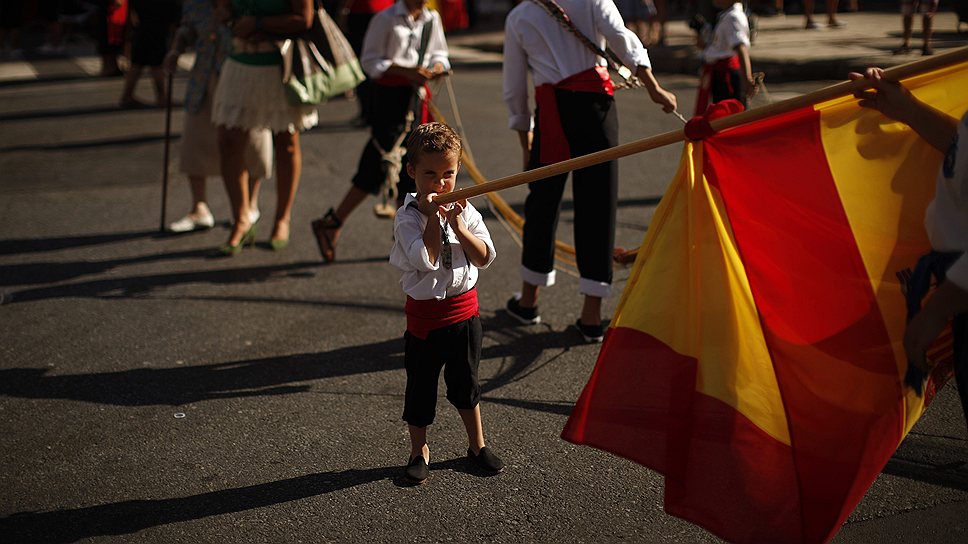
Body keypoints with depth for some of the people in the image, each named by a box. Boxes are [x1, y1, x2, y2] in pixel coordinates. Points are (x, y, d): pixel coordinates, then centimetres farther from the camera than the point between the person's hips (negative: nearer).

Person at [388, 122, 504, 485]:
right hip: (425, 314, -3)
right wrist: (433, 218, -25)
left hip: (464, 308, 3)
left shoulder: (465, 211, 0)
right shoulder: (407, 217, -13)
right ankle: (419, 451, 26)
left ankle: (477, 444, 34)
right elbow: (426, 260, -27)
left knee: (465, 381, 17)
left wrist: (458, 227, -18)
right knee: (421, 386, 8)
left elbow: (485, 258, -8)